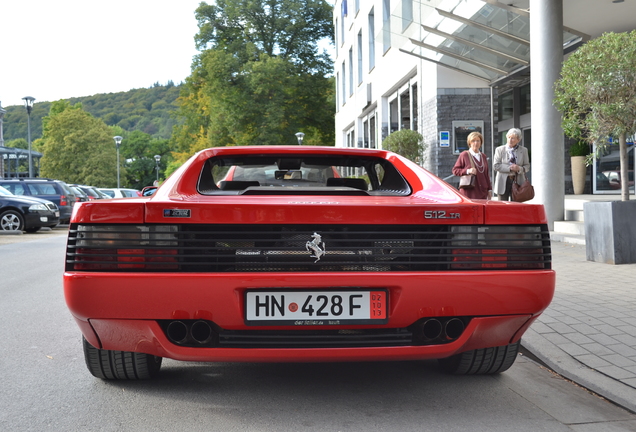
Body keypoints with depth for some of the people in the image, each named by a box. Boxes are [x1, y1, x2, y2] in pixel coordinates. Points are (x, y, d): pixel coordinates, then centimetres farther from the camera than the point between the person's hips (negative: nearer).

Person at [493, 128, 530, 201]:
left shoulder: (523, 150, 10)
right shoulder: (499, 150, 5)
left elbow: (527, 166, 8)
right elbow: (496, 166, -3)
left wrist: (520, 169, -14)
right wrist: (509, 168, -15)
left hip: (518, 182, 1)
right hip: (503, 183, -1)